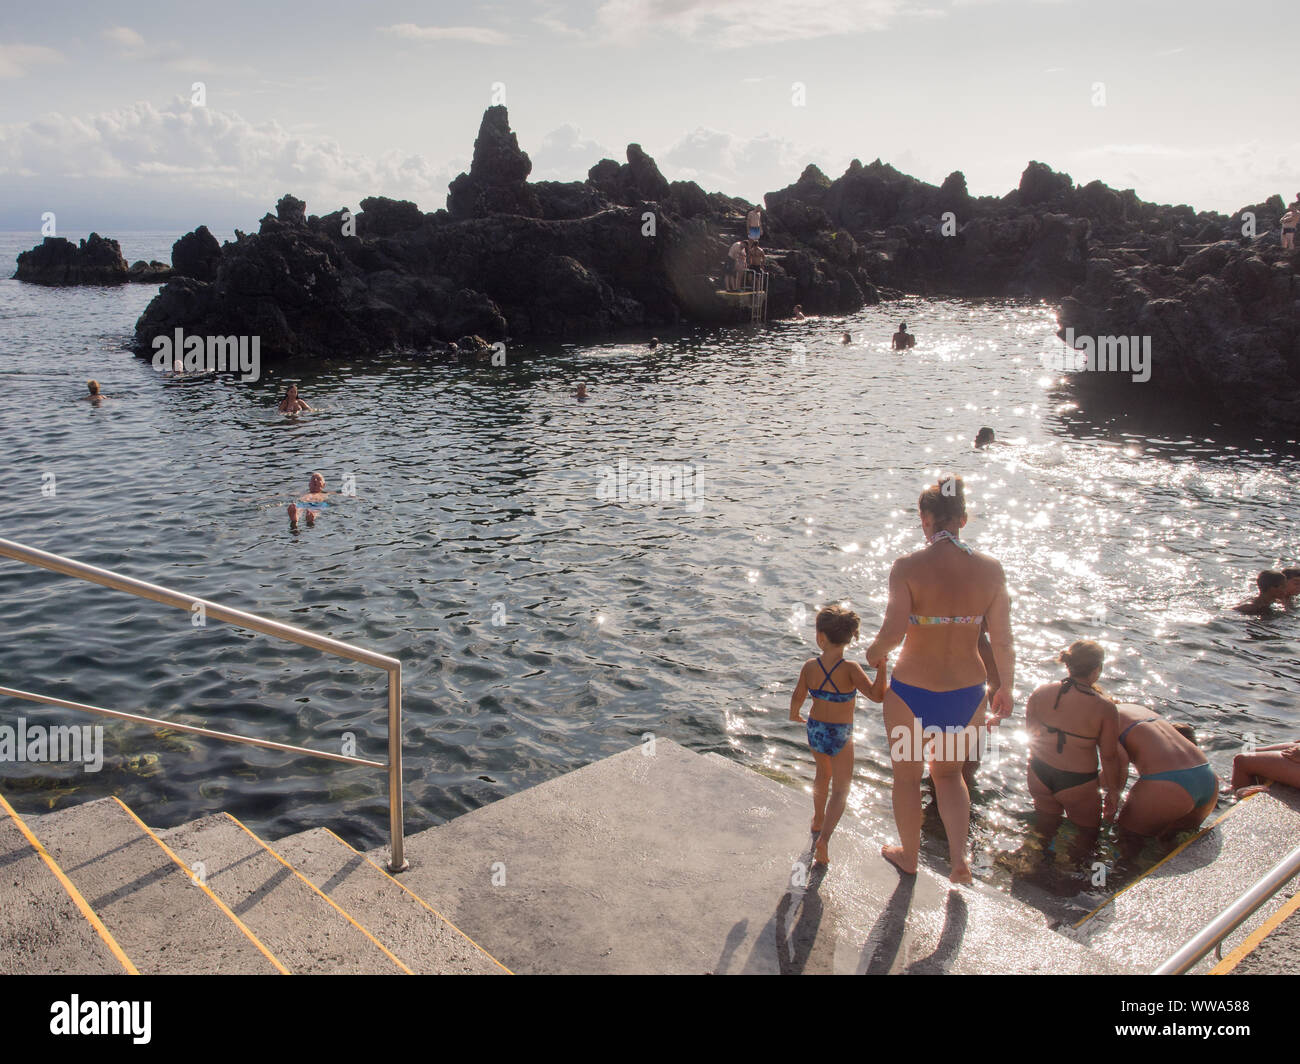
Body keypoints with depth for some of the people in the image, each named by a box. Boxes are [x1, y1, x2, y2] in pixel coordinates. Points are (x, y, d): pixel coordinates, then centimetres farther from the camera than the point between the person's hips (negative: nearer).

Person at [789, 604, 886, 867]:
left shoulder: (809, 666, -10)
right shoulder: (850, 669, -22)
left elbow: (798, 696, 3)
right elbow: (876, 695, -29)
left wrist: (794, 715, 23)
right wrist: (881, 666, -29)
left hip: (815, 730, 4)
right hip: (840, 736, -4)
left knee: (823, 776, 29)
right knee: (840, 790, 8)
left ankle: (818, 820, 48)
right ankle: (823, 839, -8)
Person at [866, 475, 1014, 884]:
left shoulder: (908, 567, -17)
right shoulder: (990, 569, -7)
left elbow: (893, 633, -23)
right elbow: (1002, 641, -2)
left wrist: (874, 654, -2)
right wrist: (1005, 688, 13)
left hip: (912, 692, -3)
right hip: (967, 692, 3)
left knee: (907, 774, 22)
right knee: (949, 772, 29)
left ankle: (909, 855, 40)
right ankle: (959, 858, 20)